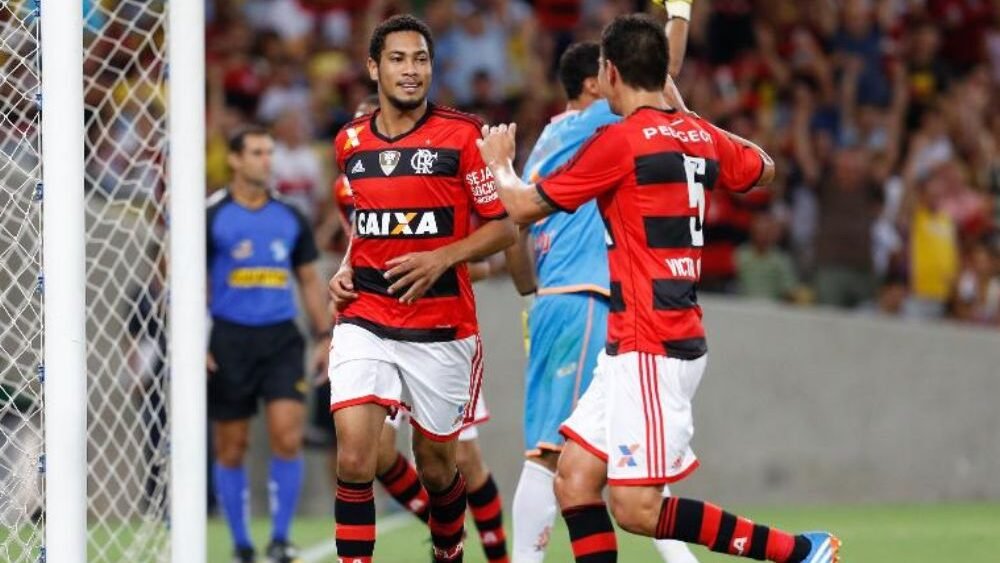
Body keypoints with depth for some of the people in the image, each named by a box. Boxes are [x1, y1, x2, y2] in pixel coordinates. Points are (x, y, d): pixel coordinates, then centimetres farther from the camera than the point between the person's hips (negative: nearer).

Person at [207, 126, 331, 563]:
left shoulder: (290, 218, 9)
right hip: (230, 340, -2)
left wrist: (324, 336, 10)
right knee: (231, 448, 3)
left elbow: (309, 281, 17)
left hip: (281, 339, 2)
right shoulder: (211, 216, -1)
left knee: (287, 437, -13)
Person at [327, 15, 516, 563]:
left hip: (441, 326, -2)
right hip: (364, 320, 2)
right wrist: (345, 270, 7)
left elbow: (503, 227, -5)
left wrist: (442, 257, -19)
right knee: (354, 456, -16)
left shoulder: (461, 135, -6)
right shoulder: (350, 141, 8)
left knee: (435, 465, 10)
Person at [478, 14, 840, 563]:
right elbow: (762, 168, 32)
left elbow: (525, 207, -5)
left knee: (637, 509, -10)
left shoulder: (619, 140, -13)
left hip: (651, 348, -9)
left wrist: (498, 161, 17)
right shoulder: (701, 136, 9)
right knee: (574, 477, 7)